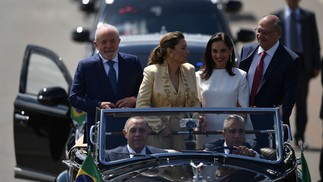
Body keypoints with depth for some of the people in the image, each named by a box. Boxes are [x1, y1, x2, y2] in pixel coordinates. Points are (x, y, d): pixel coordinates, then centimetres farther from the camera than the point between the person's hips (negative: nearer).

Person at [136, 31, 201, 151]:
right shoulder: (152, 72, -7)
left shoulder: (189, 70, 6)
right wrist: (158, 126, -15)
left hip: (183, 130, 4)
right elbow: (142, 104, -7)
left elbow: (194, 102, 14)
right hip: (158, 132, -4)